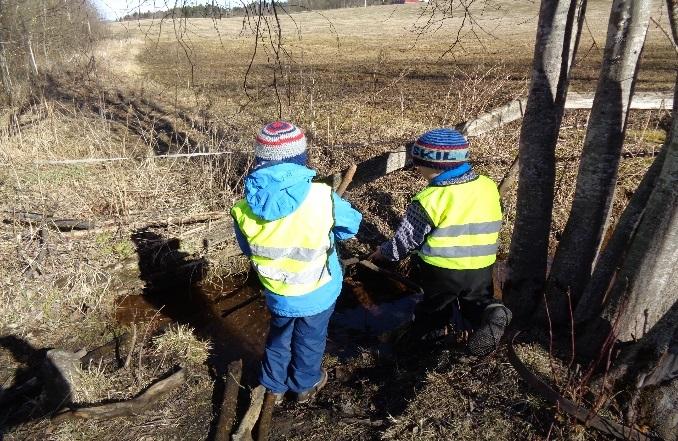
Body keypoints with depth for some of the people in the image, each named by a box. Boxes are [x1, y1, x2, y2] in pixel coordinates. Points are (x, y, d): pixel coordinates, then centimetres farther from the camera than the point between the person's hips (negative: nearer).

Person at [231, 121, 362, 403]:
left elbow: (248, 249, -1)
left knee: (279, 336, 28)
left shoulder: (244, 208, -20)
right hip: (318, 291, -2)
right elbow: (351, 225, -8)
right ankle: (305, 385, 47)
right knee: (310, 339, 24)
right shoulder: (322, 197, -28)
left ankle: (274, 386, 48)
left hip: (277, 293, 2)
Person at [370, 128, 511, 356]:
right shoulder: (489, 186, 0)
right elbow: (491, 228, 12)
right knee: (478, 301, 21)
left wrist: (384, 252, 9)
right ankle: (488, 314, -6)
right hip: (482, 268, 3)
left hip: (441, 270, -2)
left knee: (432, 309, 23)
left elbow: (405, 239, -8)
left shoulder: (431, 199, -18)